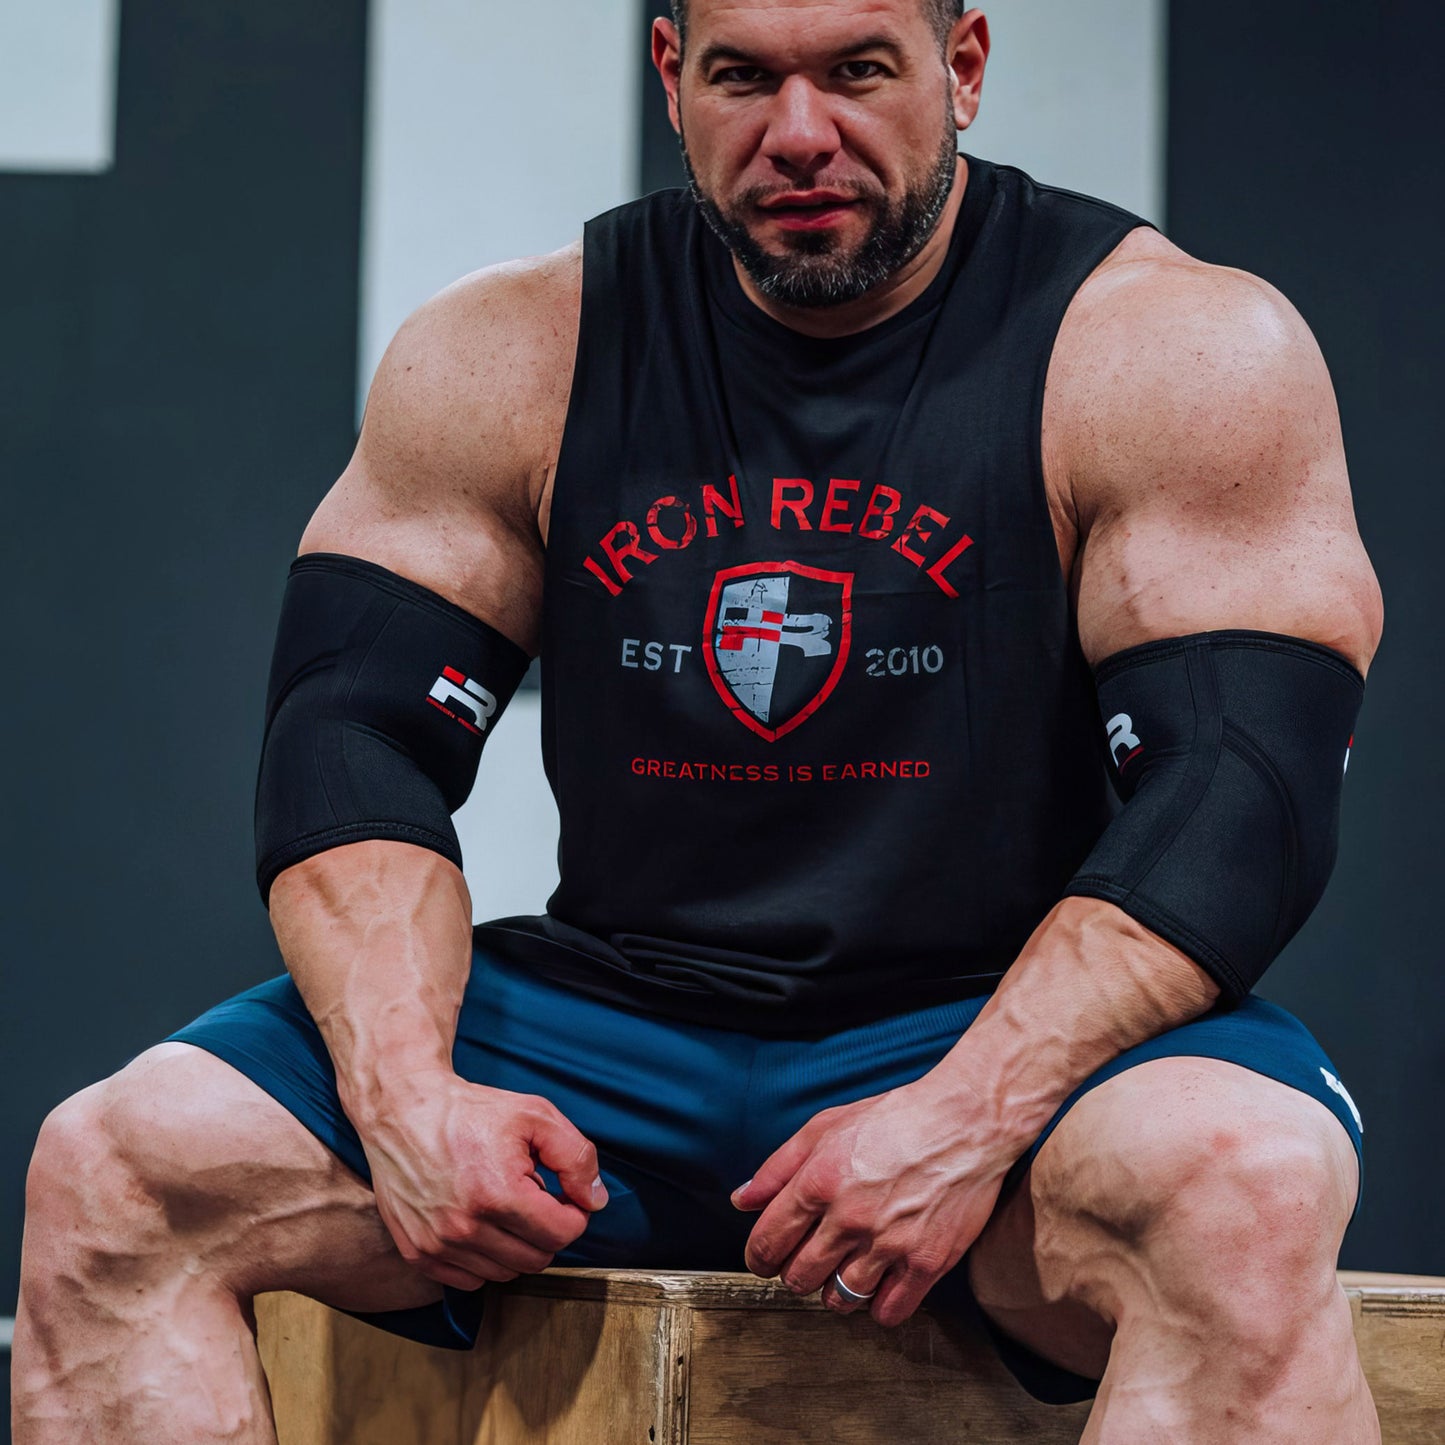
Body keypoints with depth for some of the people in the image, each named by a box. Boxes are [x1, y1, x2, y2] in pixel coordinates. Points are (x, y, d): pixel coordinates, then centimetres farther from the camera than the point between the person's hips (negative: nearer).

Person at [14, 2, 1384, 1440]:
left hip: (1013, 1035, -3)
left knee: (1245, 1197, -38)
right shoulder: (506, 359, 5)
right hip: (610, 1031, 4)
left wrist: (971, 1121, -26)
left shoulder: (1182, 357, -5)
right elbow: (348, 743, 2)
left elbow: (1241, 796, -13)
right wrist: (403, 1093, -17)